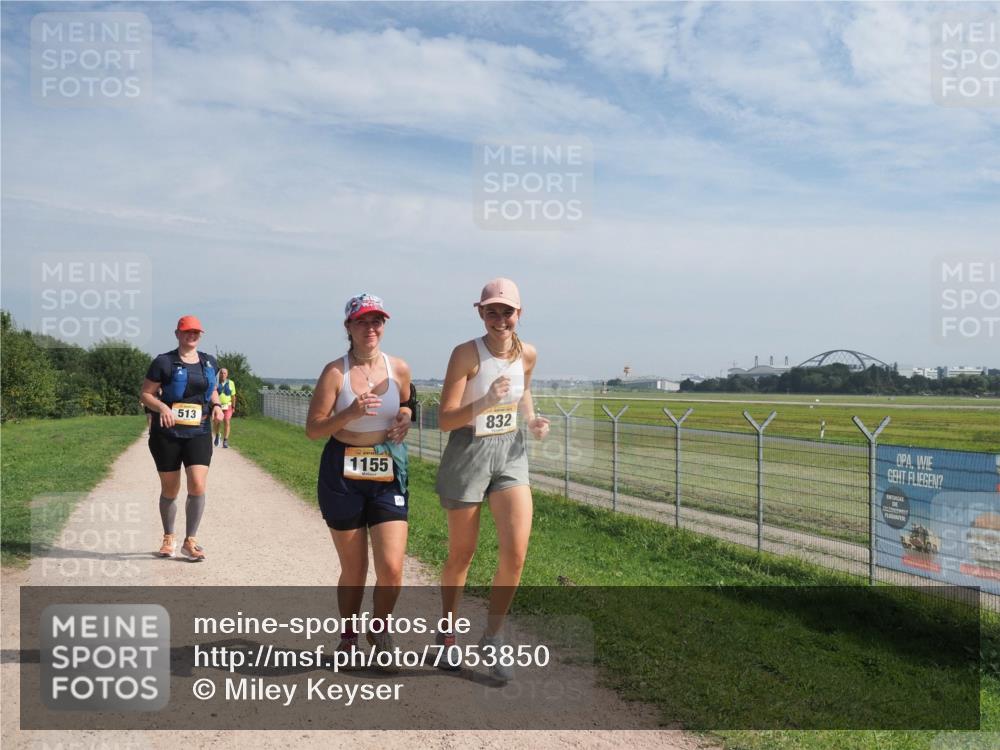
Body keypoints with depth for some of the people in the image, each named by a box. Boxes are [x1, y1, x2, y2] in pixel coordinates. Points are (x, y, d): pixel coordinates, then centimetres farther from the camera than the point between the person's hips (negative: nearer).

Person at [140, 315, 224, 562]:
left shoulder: (209, 363, 9)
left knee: (198, 486, -12)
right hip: (167, 434, -2)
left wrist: (217, 405, 2)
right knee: (169, 491, 9)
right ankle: (169, 538, 31)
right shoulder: (164, 362, -4)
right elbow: (146, 394, -3)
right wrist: (162, 407, -22)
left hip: (199, 433, 2)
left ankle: (190, 541, 2)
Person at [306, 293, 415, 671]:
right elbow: (313, 428, -9)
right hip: (343, 474, -2)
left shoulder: (399, 369, 0)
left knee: (392, 568, -7)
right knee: (354, 570, 9)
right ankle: (348, 636, 36)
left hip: (388, 474, 2)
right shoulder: (335, 372, -8)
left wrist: (405, 419, -2)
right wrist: (350, 414, -25)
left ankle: (379, 630, 23)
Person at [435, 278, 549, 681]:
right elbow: (445, 420, -17)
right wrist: (484, 403, -34)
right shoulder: (466, 353, -15)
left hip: (510, 454, 4)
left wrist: (532, 419, 4)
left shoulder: (527, 354, -1)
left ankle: (492, 636, 14)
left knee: (515, 553, -9)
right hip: (467, 454, -4)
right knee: (461, 555, 11)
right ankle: (447, 631, 36)